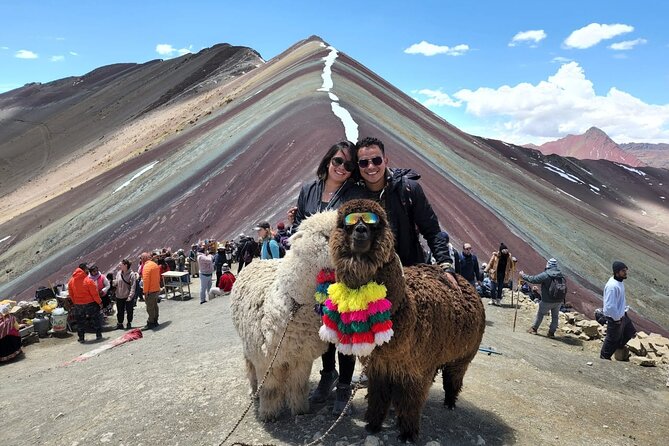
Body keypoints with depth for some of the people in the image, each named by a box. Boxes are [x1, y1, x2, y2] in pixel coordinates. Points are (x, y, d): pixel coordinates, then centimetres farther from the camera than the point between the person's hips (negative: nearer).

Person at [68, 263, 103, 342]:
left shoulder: (71, 281, -1)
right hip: (90, 304, -4)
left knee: (80, 322, 14)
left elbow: (70, 295, 7)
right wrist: (99, 302, -4)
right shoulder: (88, 280, -18)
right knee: (95, 319, 12)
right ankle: (98, 335, 18)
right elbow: (95, 293, -15)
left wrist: (74, 303, 18)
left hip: (78, 305, 4)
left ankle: (81, 338, 19)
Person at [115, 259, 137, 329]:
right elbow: (116, 284, 10)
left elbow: (133, 286, -16)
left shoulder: (132, 274, -13)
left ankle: (129, 323, 25)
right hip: (119, 296, 4)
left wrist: (130, 296, -22)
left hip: (128, 296, -4)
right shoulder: (118, 273, 3)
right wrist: (116, 293, 5)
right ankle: (120, 324, 26)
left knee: (129, 311, 9)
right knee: (120, 311, 12)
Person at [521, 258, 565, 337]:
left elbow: (533, 279, -16)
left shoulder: (545, 275, -20)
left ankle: (533, 328, 24)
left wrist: (523, 275, -4)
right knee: (555, 316, 16)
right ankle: (551, 332, 22)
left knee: (540, 314, 14)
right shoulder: (560, 274, -1)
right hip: (559, 301, 4)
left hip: (547, 301, -4)